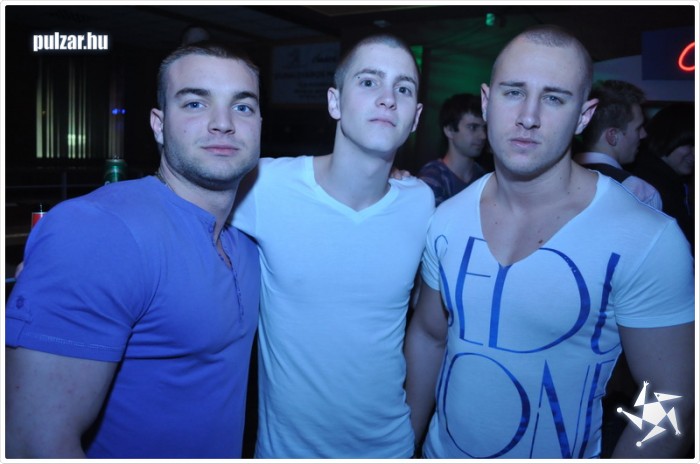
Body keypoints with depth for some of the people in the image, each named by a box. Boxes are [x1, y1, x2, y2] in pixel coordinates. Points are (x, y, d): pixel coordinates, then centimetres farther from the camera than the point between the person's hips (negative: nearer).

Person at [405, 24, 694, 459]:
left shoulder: (648, 241, -22)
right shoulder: (447, 219, -9)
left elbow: (672, 405, -16)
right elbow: (428, 336, 1)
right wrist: (406, 440, 4)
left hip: (559, 453, -3)